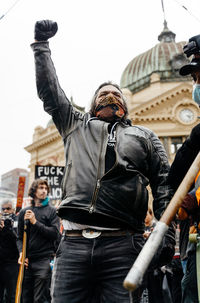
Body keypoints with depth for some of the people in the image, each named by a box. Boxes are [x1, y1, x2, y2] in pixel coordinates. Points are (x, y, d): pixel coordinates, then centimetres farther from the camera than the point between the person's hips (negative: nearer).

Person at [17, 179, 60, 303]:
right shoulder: (24, 212, 12)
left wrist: (35, 222, -10)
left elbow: (55, 233, -8)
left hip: (44, 260, -3)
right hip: (27, 261, 4)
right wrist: (21, 253, -3)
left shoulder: (52, 211, 4)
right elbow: (20, 237, 14)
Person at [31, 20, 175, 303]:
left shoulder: (144, 136, 22)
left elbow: (164, 184, 12)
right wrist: (41, 43, 26)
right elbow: (49, 90, 24)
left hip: (123, 246, 0)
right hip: (73, 243, 1)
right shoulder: (77, 125, 25)